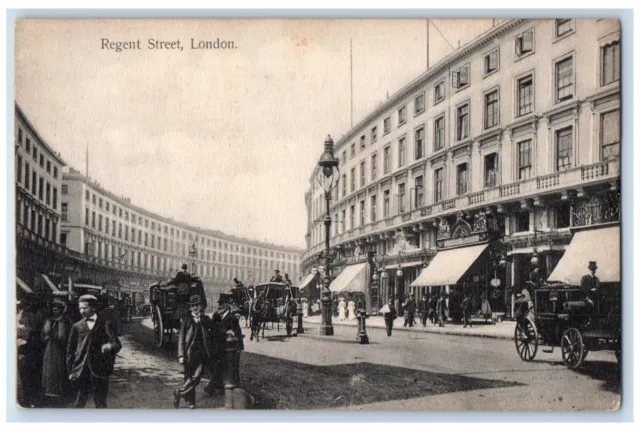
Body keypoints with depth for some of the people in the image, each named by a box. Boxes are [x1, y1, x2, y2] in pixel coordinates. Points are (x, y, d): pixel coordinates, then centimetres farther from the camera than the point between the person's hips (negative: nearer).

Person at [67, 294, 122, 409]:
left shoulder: (105, 324, 3)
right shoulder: (77, 326, 11)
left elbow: (117, 345, -4)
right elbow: (70, 350, 14)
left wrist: (110, 347, -27)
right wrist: (70, 371, 7)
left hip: (99, 371, -2)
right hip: (81, 372, 2)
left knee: (100, 404, 3)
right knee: (78, 404, 2)